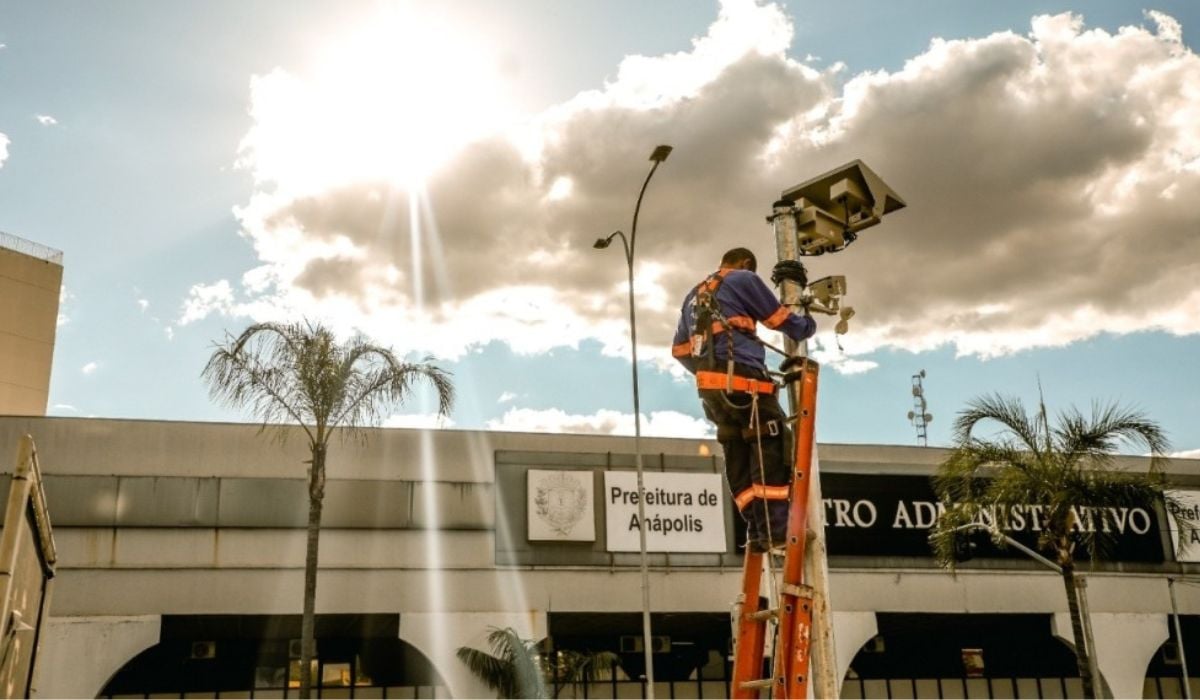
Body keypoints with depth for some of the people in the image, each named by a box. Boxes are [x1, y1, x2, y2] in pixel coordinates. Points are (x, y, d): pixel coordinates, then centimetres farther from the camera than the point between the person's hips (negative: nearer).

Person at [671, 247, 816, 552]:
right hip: (742, 379, -8)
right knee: (773, 451, -8)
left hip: (710, 387, 8)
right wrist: (807, 324, 26)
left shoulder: (693, 296, 27)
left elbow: (679, 350, 26)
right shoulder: (744, 280, 6)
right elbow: (781, 319, 8)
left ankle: (758, 531, 5)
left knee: (739, 460, 8)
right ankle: (776, 532, -14)